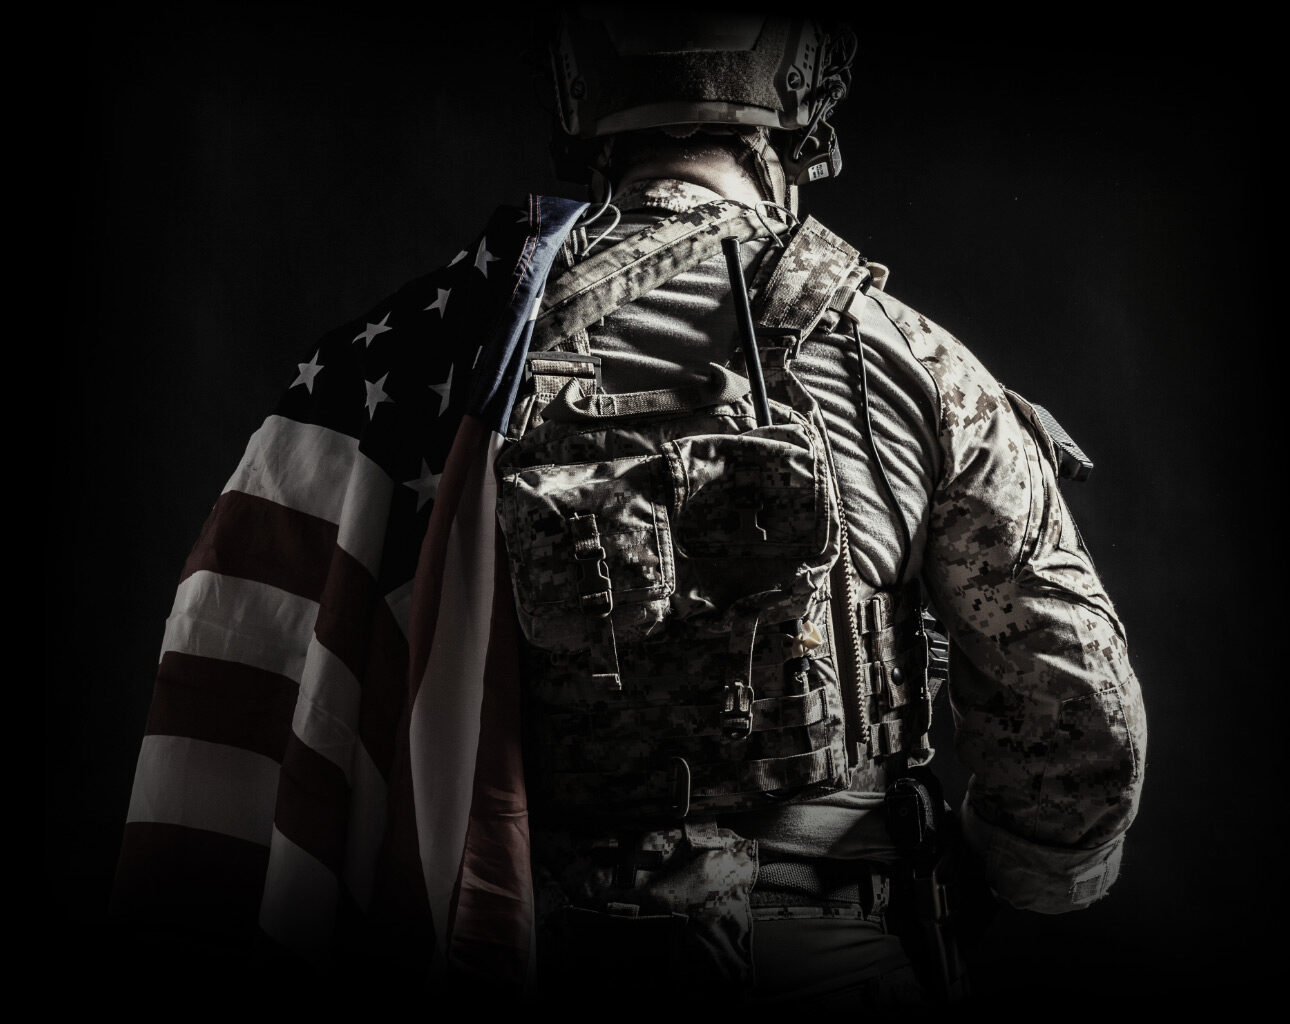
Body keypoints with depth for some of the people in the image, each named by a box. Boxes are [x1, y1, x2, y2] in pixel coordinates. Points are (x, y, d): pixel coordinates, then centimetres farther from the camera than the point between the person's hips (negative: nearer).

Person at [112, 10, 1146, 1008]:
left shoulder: (445, 342, -8)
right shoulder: (921, 367, -10)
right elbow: (1082, 732, -6)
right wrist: (1012, 875, 14)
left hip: (547, 946, 2)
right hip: (842, 958, -1)